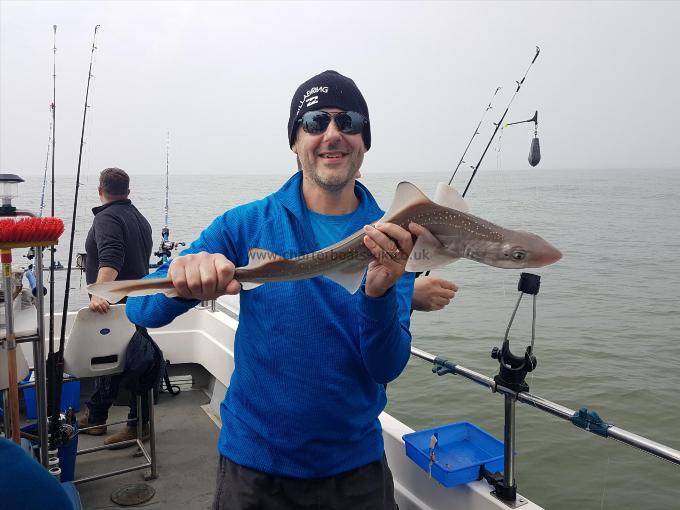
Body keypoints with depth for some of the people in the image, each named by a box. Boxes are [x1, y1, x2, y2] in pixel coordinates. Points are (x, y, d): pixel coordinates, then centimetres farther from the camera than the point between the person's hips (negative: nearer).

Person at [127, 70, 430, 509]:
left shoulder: (392, 241, -8)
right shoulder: (247, 224, -10)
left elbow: (387, 368, -12)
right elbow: (141, 309, -13)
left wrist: (379, 293, -31)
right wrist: (182, 281, -35)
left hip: (356, 462, 1)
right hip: (254, 462, 0)